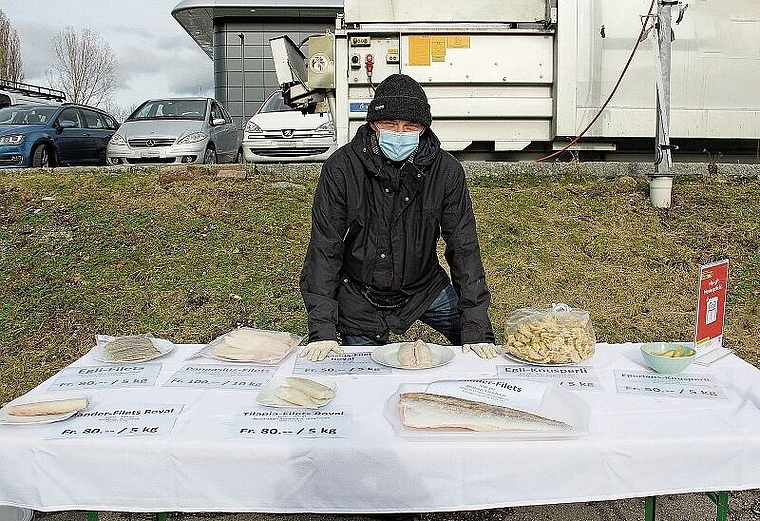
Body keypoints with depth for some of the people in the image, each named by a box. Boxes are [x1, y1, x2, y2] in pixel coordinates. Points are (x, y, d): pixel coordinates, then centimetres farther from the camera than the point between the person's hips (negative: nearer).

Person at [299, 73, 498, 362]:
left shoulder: (446, 170, -16)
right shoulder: (341, 168, -20)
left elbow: (464, 247, -14)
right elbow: (324, 248, -20)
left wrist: (476, 329, -20)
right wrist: (323, 330, -25)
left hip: (425, 287, 2)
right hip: (359, 296, -1)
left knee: (485, 353, -1)